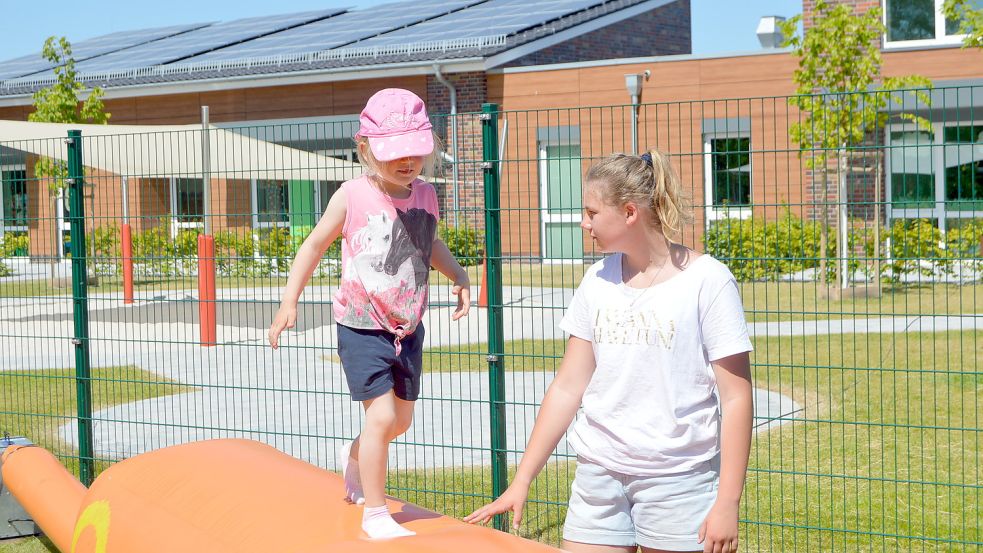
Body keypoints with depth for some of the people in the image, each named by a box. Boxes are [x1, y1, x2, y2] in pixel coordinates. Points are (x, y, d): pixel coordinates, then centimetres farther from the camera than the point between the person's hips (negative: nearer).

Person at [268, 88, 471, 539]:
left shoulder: (425, 195, 0)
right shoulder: (352, 196, -14)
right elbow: (315, 245, -2)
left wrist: (458, 276, 5)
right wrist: (289, 302, -5)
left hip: (407, 328, 6)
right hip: (362, 328, -5)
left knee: (401, 419, 15)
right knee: (382, 416, -13)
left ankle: (354, 458, 47)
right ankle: (375, 514, 1)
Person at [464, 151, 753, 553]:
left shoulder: (707, 281, -8)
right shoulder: (598, 281, 7)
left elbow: (736, 398, -8)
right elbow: (567, 387, 10)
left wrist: (727, 504, -13)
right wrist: (521, 482, 8)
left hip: (679, 478, -4)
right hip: (599, 474, 4)